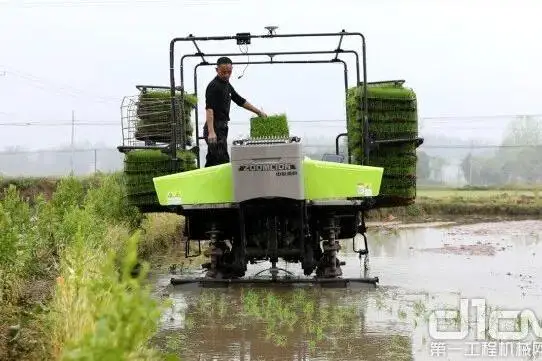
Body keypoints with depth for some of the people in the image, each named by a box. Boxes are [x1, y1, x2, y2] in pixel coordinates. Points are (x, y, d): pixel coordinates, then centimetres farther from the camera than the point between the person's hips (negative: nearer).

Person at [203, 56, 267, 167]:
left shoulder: (227, 85, 15)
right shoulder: (214, 86, -14)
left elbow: (240, 101, 26)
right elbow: (209, 109, -23)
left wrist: (259, 112, 28)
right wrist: (211, 132, -33)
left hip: (221, 128, 9)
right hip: (215, 129, -9)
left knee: (211, 162, 11)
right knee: (223, 162, -13)